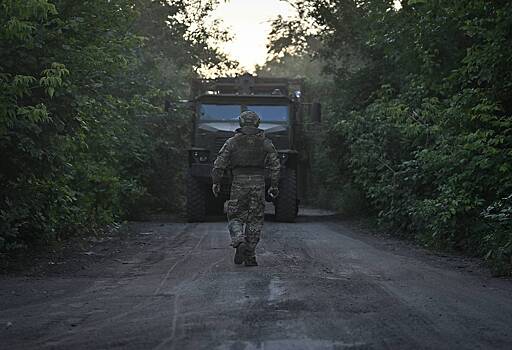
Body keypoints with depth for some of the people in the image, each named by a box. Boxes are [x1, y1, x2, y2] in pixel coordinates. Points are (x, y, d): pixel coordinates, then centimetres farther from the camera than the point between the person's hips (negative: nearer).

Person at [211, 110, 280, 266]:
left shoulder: (232, 142, 1)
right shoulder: (265, 142, 5)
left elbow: (219, 164, -1)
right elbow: (275, 165, 2)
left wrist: (216, 183, 9)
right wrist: (274, 185, 8)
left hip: (239, 183, -1)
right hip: (258, 182, 1)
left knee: (235, 218, 10)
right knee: (254, 220, 8)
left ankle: (239, 241, -18)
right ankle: (250, 256, 6)